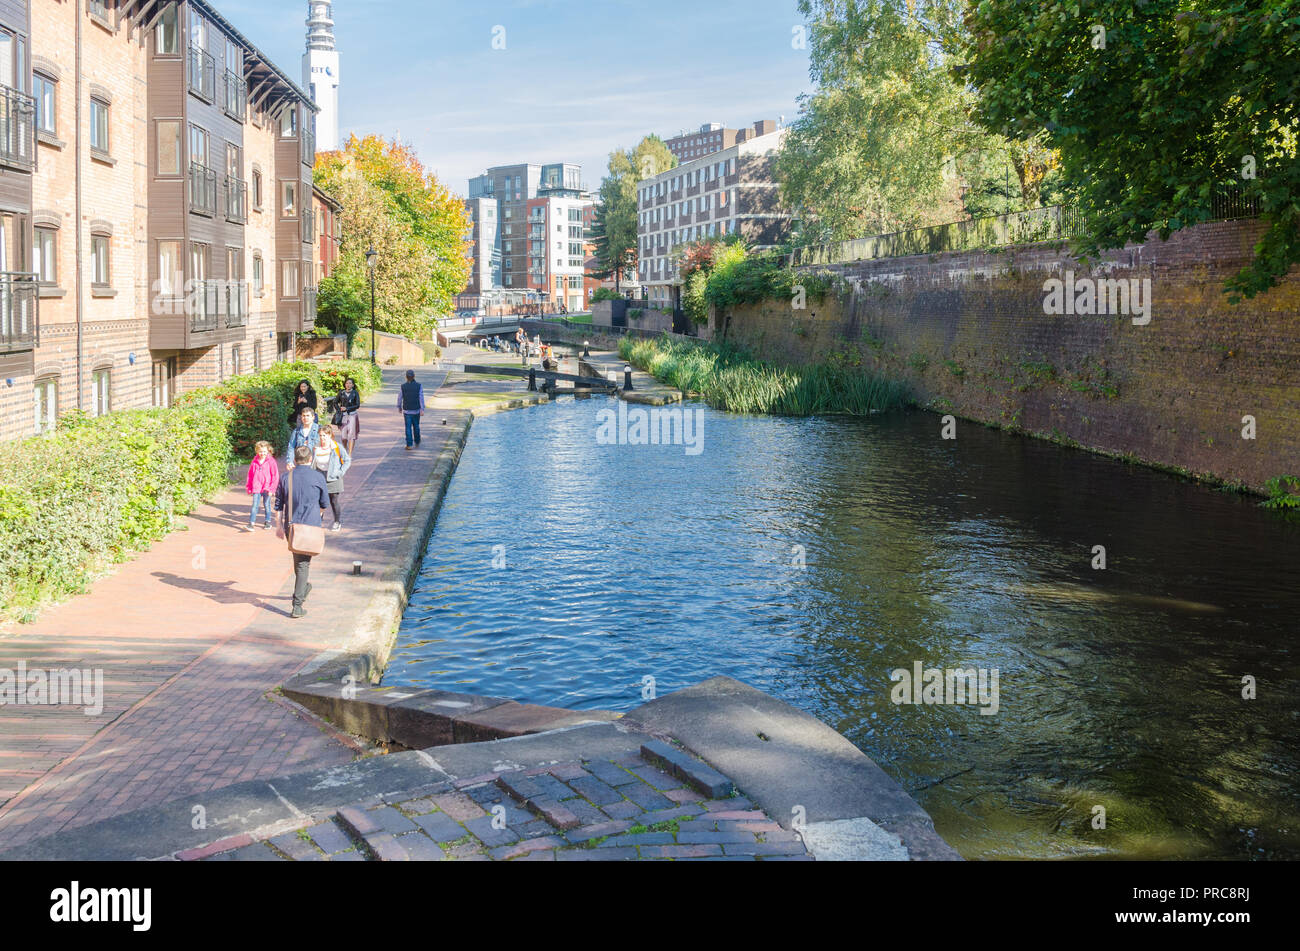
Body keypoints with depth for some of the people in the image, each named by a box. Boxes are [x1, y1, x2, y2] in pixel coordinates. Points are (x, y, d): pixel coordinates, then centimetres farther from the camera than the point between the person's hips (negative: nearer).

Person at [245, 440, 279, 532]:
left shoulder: (271, 461, -5)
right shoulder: (254, 462, 4)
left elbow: (275, 476, -4)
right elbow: (250, 475, 13)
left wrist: (272, 488, -8)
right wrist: (249, 488, 12)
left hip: (267, 488, -2)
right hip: (256, 488, 2)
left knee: (266, 505, 11)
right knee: (255, 505, -4)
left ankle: (268, 522, 25)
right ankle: (251, 523, -7)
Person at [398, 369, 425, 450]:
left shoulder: (403, 386, -8)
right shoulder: (419, 386, -8)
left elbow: (400, 398, 0)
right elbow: (421, 398, -12)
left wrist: (399, 407, 16)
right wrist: (422, 410, -13)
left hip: (407, 410, -1)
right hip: (416, 410, 1)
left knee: (408, 428, 4)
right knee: (416, 426, 19)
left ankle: (409, 445, -2)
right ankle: (417, 442, 33)